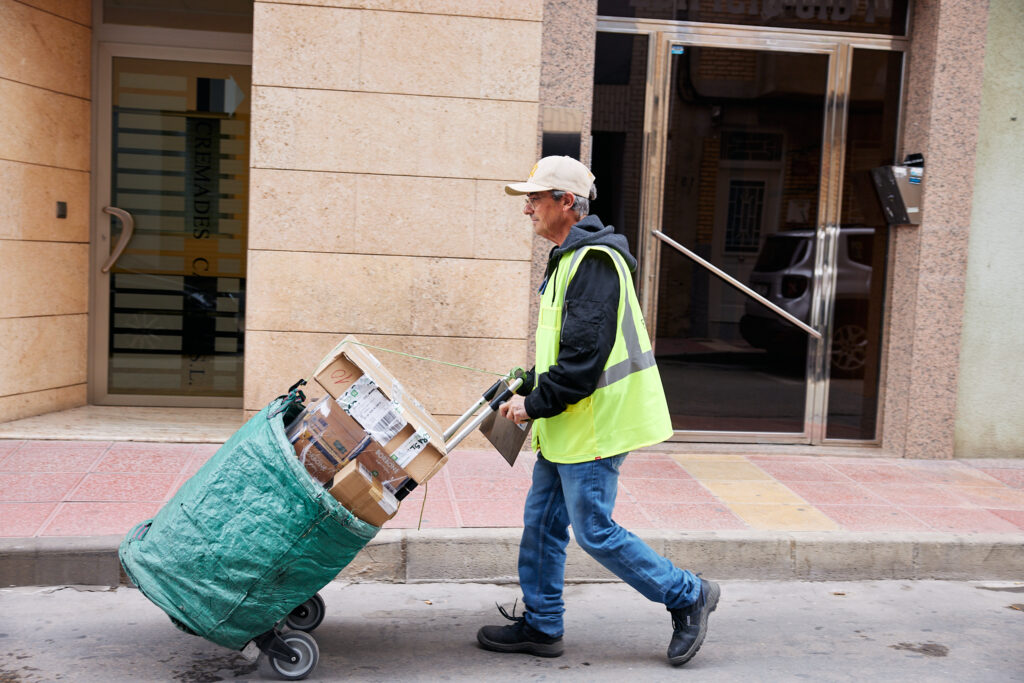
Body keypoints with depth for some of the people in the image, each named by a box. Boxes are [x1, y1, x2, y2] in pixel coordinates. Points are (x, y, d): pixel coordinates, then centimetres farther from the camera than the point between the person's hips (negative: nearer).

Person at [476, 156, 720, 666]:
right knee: (542, 522, 14)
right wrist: (527, 390, 12)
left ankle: (687, 596, 15)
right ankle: (540, 626, 27)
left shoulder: (594, 261, -19)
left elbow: (584, 356, -25)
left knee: (594, 531, -2)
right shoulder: (567, 259, 15)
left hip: (595, 424, -10)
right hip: (567, 425, 10)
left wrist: (535, 403, -15)